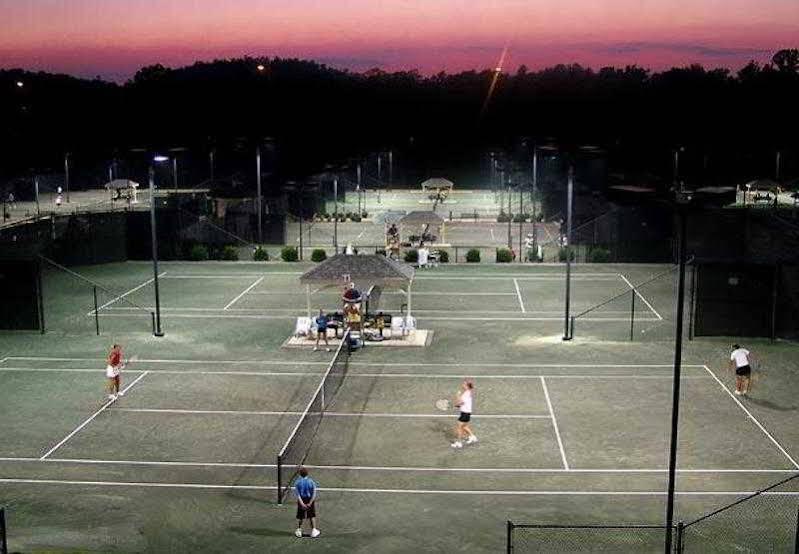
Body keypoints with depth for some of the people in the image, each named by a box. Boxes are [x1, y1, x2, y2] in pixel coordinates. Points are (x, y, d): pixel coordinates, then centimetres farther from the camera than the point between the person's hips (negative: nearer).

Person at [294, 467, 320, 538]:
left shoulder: (297, 482, -5)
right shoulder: (311, 481, -5)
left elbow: (297, 494, -13)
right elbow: (314, 494, -11)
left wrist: (301, 503, -17)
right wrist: (310, 503, -13)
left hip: (301, 501, 0)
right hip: (310, 500, 0)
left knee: (300, 516, 14)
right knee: (312, 516, 11)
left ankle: (299, 531, 22)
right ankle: (314, 530, 10)